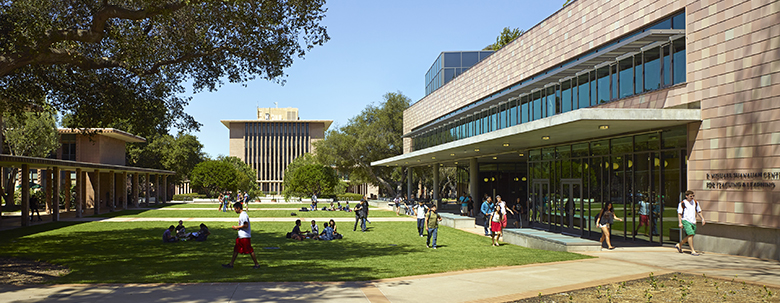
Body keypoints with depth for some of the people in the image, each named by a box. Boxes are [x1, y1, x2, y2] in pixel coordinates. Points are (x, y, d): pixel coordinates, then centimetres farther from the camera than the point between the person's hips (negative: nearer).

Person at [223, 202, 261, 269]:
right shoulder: (241, 214, 14)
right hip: (240, 236, 10)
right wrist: (237, 227, 11)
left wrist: (237, 227, -14)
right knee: (236, 249, 12)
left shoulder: (244, 215, -17)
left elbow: (246, 225, -23)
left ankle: (257, 264, 5)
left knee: (250, 250, -4)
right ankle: (231, 264, 19)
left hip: (245, 236, -10)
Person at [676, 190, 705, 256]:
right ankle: (692, 251, -12)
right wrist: (680, 223, -13)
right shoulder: (682, 203, -5)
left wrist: (702, 219, 8)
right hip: (685, 220, -6)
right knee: (690, 234, -17)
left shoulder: (695, 202, 11)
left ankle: (679, 245, 29)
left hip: (693, 221, 6)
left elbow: (699, 211, 20)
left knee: (691, 235, 9)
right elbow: (679, 214, -5)